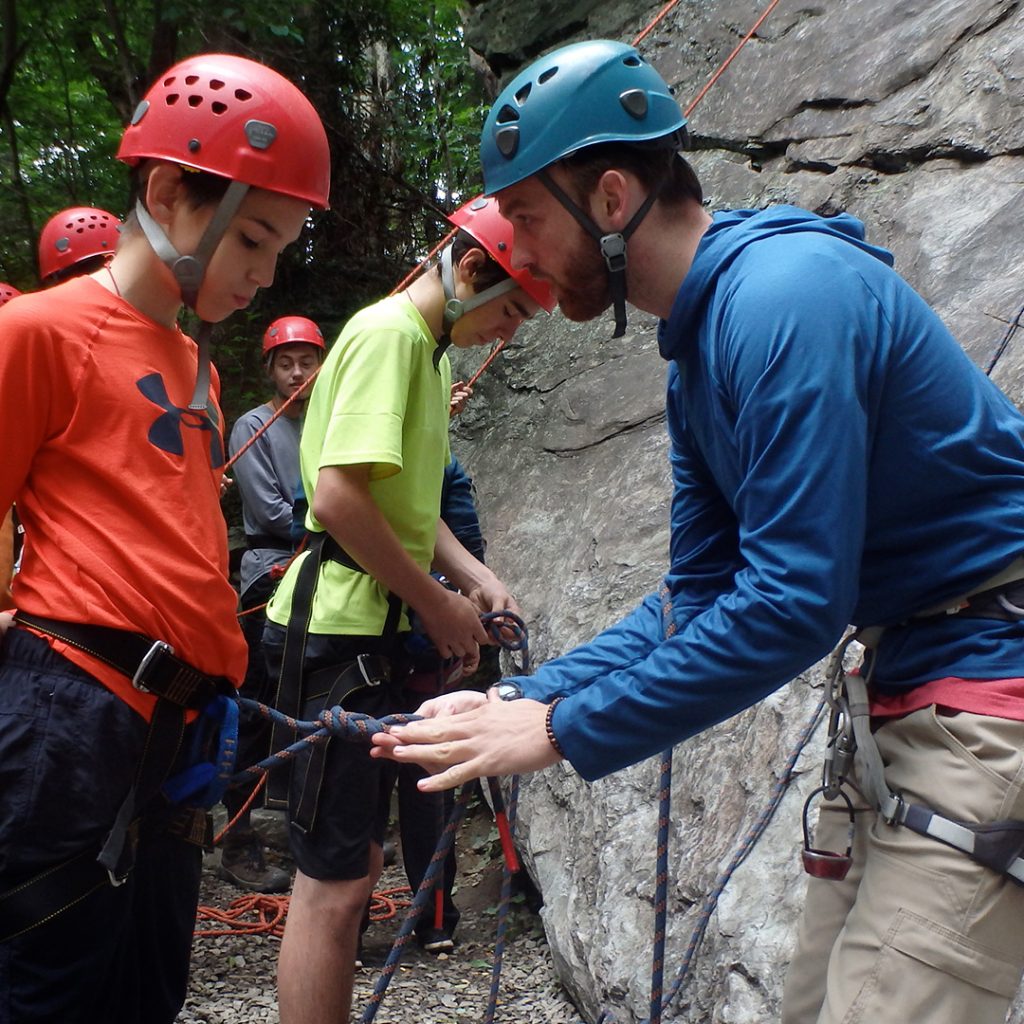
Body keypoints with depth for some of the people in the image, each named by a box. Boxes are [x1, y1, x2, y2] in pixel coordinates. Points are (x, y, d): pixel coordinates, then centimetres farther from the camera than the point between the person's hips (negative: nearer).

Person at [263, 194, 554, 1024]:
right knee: (336, 877, -5)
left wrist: (472, 574, 6)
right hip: (340, 623, -10)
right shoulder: (391, 332, -15)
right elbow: (339, 496, -25)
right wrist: (437, 603, -15)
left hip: (373, 623, 10)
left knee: (352, 862, 18)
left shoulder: (431, 349, 16)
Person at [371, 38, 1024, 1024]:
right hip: (907, 691, 9)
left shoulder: (785, 296, -22)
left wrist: (564, 732, -18)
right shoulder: (699, 350, 9)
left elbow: (794, 601, -26)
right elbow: (698, 594, 11)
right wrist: (522, 700, 2)